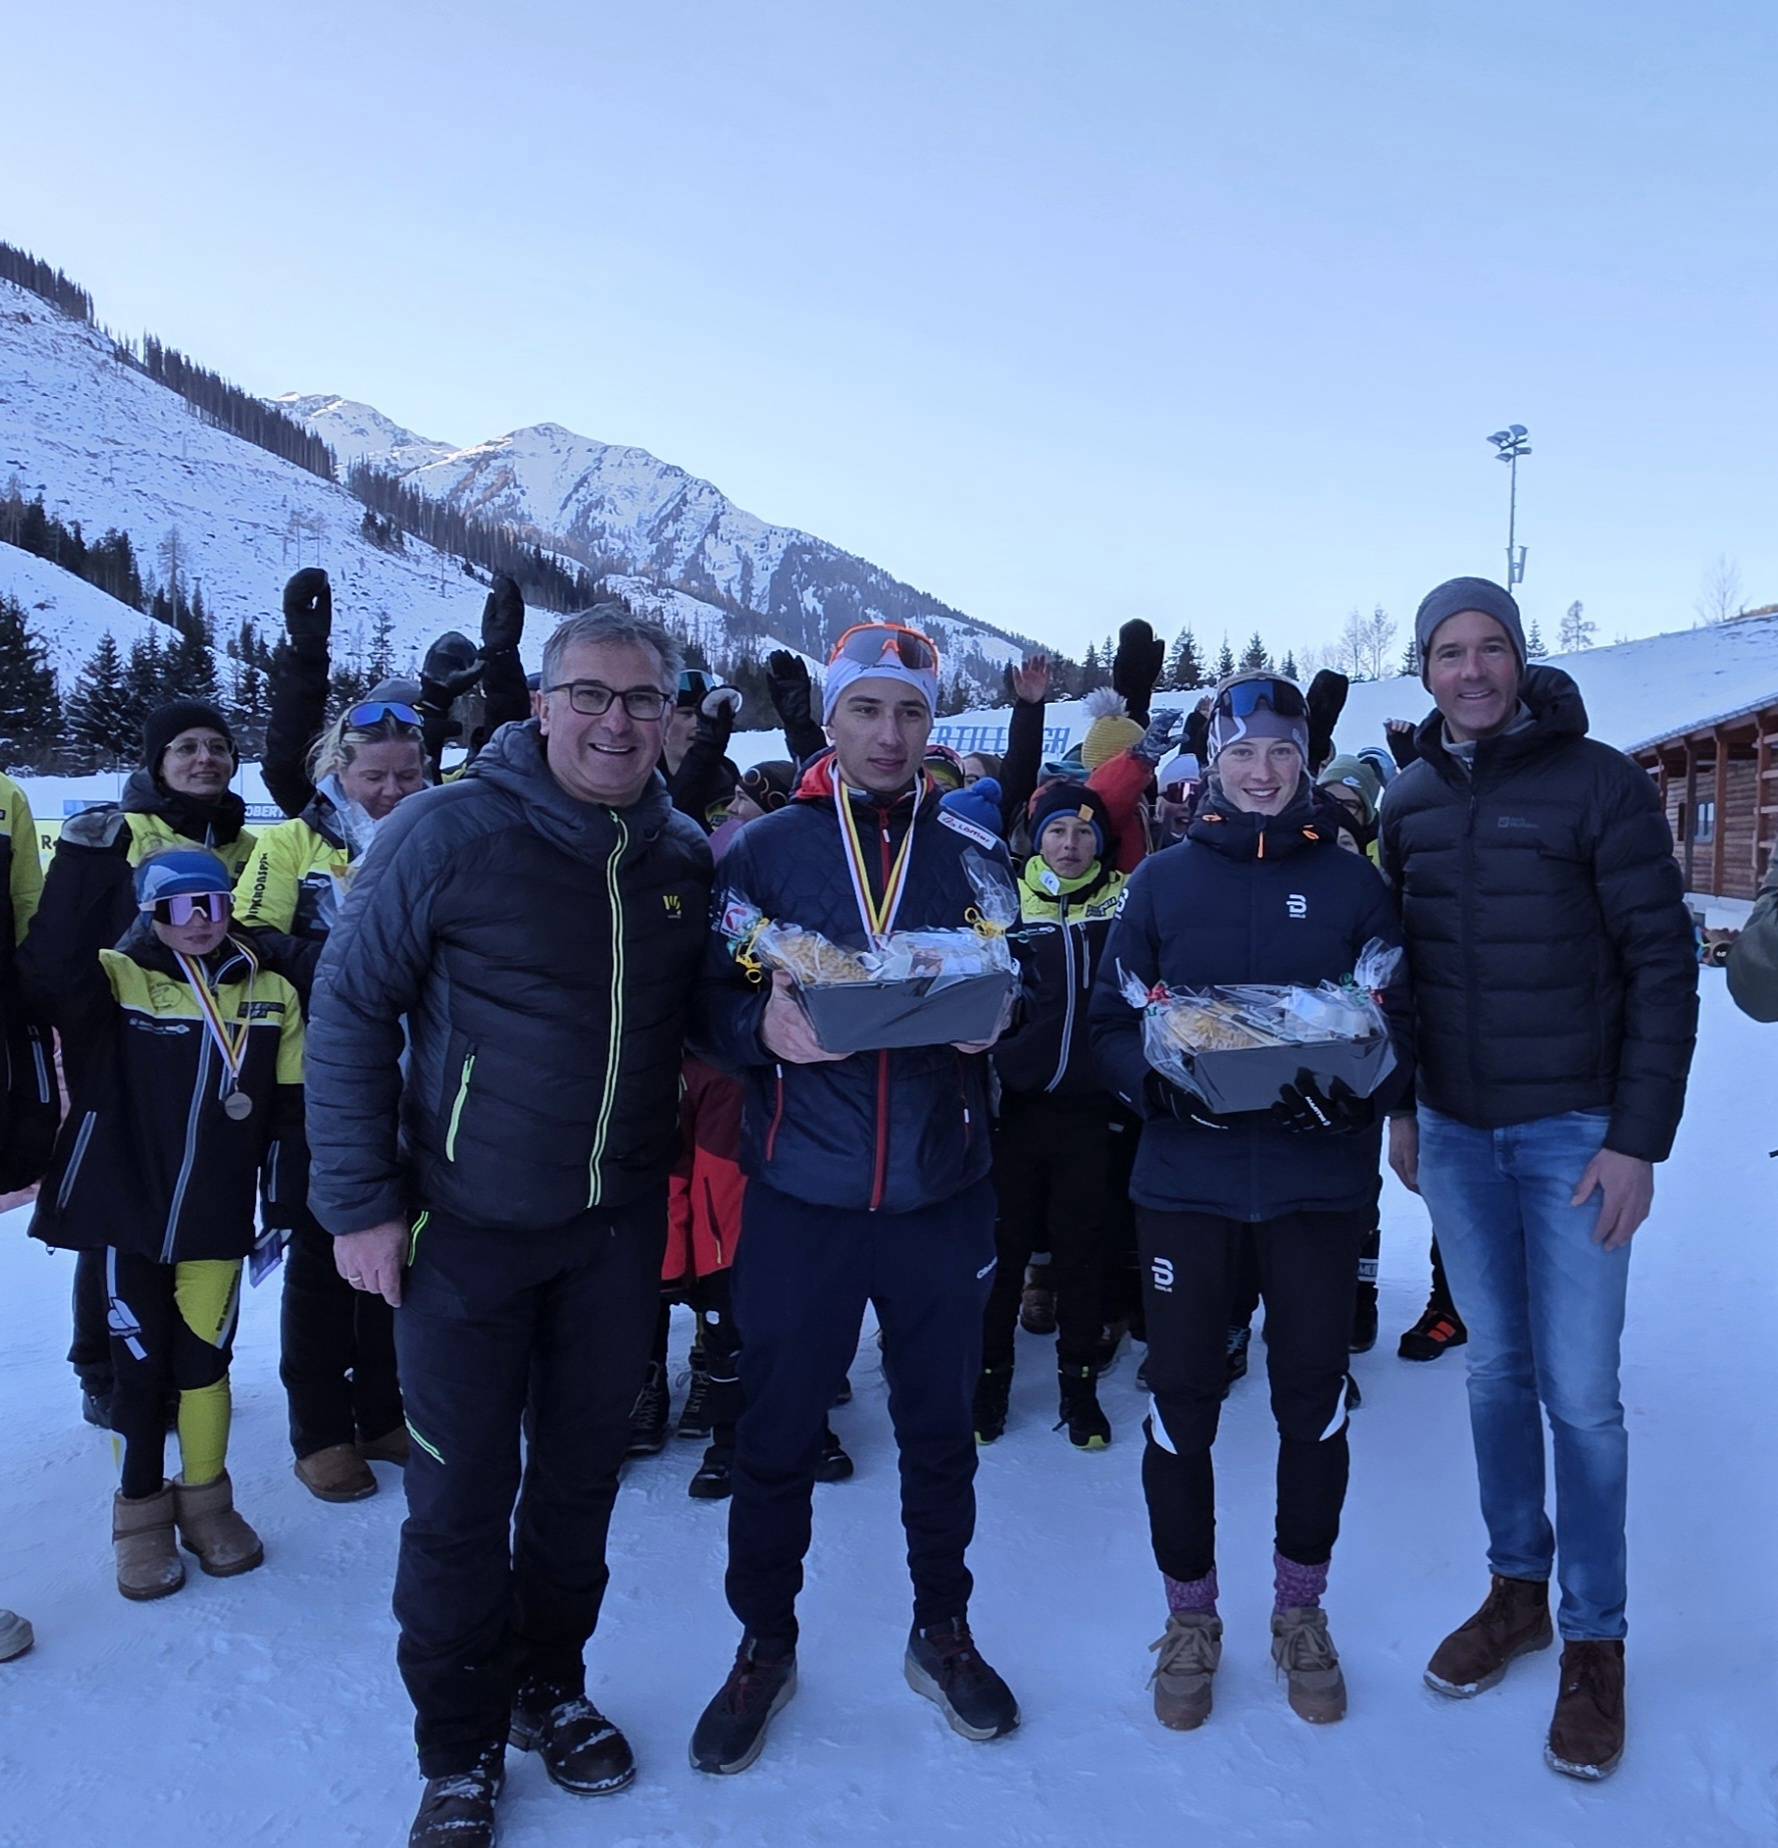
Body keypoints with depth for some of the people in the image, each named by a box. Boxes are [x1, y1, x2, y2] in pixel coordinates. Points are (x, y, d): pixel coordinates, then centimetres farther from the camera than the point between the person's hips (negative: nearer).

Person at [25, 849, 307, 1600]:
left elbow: (289, 1111, 4)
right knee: (140, 1362, 10)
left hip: (216, 1220, 1)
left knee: (204, 1357, 11)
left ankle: (205, 1498, 30)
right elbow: (53, 971, -30)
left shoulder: (271, 995, 0)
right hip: (126, 1211, -1)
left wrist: (283, 1206, 3)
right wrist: (80, 860, -35)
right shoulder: (116, 982, -6)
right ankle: (141, 1509, 28)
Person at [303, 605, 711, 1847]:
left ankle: (551, 1686, 40)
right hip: (467, 1227, -3)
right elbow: (350, 1008, -9)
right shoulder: (448, 832, -13)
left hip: (619, 1227, 4)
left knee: (582, 1473, 17)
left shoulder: (687, 856, 0)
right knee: (461, 1493, 7)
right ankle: (459, 1748, 30)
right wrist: (359, 1201, -11)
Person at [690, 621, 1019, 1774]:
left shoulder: (974, 853, 4)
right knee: (776, 1437, 11)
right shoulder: (767, 850, 0)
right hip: (801, 1197, -1)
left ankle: (943, 1632, 38)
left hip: (941, 1198, 1)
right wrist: (763, 1028, -22)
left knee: (941, 1428, 16)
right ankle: (765, 1645, 34)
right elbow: (712, 1004, -1)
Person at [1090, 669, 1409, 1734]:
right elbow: (1111, 1021, 1)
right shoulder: (1163, 880, 4)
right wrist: (1166, 1082, -18)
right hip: (1186, 1175, 0)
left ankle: (1302, 1610, 35)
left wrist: (1352, 1088, -17)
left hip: (1320, 1178, 1)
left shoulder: (1352, 881, 5)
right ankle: (1191, 1614, 29)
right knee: (1183, 1397, 7)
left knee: (1315, 1396, 11)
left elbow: (1402, 1023, 3)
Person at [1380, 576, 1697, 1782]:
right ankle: (1517, 1589, 30)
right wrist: (1401, 1109, 10)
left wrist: (1641, 1138, -13)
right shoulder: (1413, 802, 5)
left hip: (1575, 1131, -4)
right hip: (1456, 1129, 4)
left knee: (1579, 1392, 2)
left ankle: (1594, 1643, 20)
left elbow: (1663, 962, -10)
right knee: (1497, 1368, 14)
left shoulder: (1600, 782, -9)